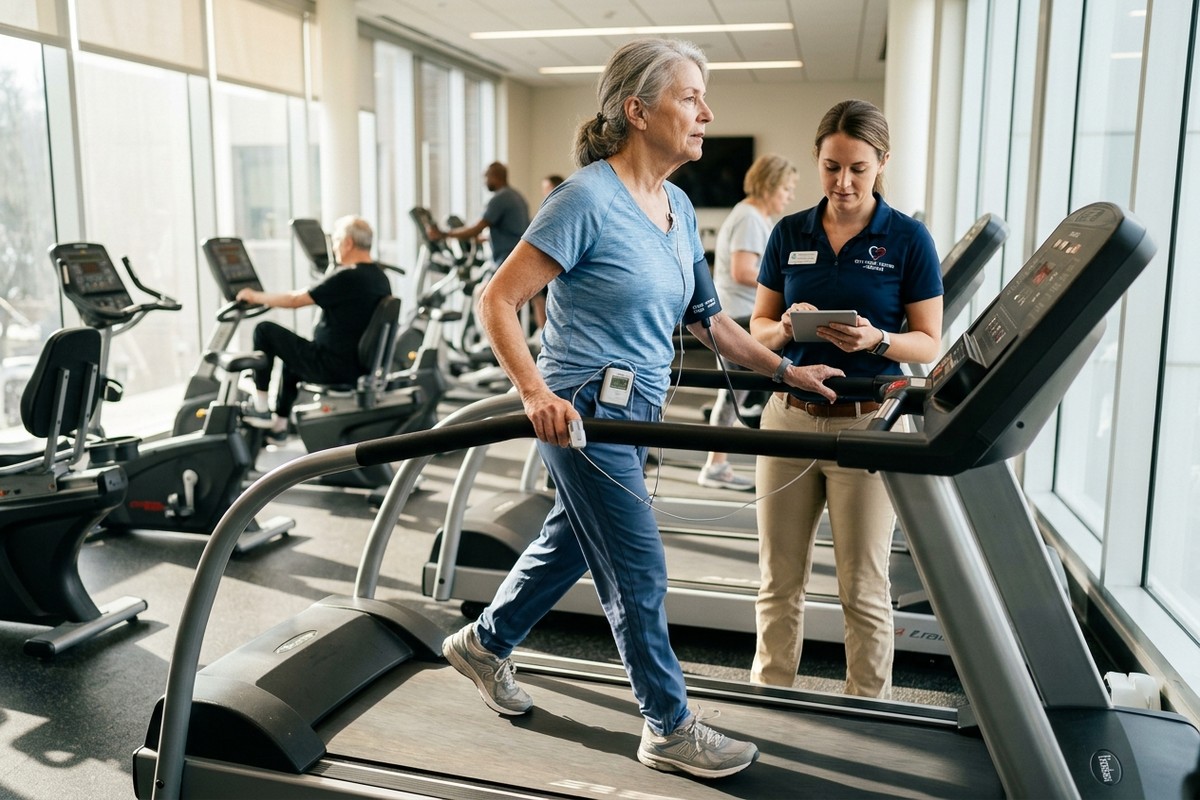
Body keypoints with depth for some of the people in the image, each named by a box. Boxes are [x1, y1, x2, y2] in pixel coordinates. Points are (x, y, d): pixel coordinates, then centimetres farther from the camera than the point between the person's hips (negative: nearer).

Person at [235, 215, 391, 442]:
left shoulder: (347, 278, -21)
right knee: (291, 355, 33)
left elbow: (295, 299, -15)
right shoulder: (380, 279, 5)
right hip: (360, 364, 9)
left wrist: (255, 296, -1)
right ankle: (279, 424, 38)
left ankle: (261, 410, 7)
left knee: (265, 331, 1)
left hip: (332, 367, -9)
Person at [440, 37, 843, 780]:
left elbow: (704, 316, 14)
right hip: (585, 411, -8)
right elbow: (499, 301, -17)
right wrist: (537, 392, -29)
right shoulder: (588, 198, -17)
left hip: (636, 410, 9)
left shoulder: (678, 208, 7)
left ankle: (485, 642, 44)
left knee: (573, 540, 21)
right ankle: (670, 728, 22)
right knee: (640, 572, 2)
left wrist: (785, 369, 10)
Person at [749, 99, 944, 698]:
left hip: (866, 423, -3)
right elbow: (759, 327, 9)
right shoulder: (789, 233, 6)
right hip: (789, 415, 3)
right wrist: (786, 327, -14)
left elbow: (928, 343, -1)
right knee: (779, 576, 11)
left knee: (862, 585, 5)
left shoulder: (908, 239, -2)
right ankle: (769, 693, 28)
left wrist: (876, 339, -21)